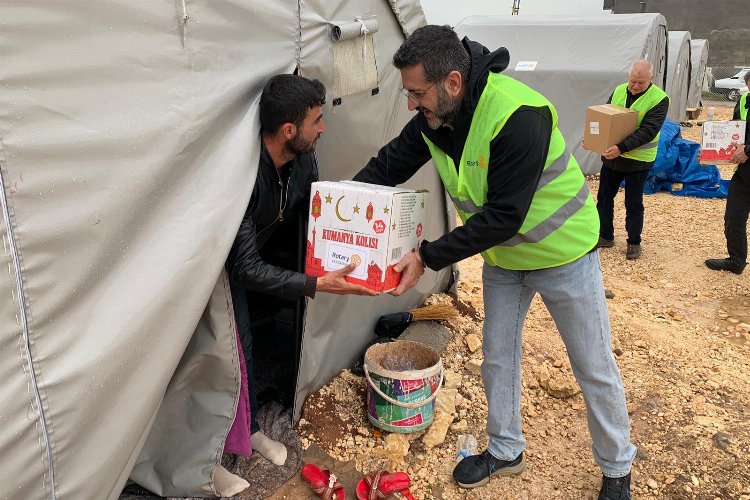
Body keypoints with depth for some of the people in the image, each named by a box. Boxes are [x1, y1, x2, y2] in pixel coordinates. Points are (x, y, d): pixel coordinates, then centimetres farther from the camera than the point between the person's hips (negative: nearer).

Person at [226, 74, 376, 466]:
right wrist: (317, 285, -41)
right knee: (238, 342, -11)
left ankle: (249, 428, 26)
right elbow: (246, 268, -36)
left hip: (244, 256, 6)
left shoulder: (303, 159, -17)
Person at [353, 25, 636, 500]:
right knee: (498, 355, 15)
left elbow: (503, 216, -34)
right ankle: (505, 450, 36)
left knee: (594, 366, 8)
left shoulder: (519, 116, -35)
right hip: (502, 255, 7)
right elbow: (387, 166, -4)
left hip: (563, 252, -6)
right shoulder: (433, 118, -12)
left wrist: (428, 257, -33)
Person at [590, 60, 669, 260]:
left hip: (637, 160, -5)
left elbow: (648, 131, -23)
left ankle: (634, 242, 20)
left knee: (633, 204, 4)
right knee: (604, 197, 12)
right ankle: (606, 236, 27)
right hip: (611, 156, 5)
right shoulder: (619, 91, 2)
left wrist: (622, 147, -34)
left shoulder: (659, 99, -14)